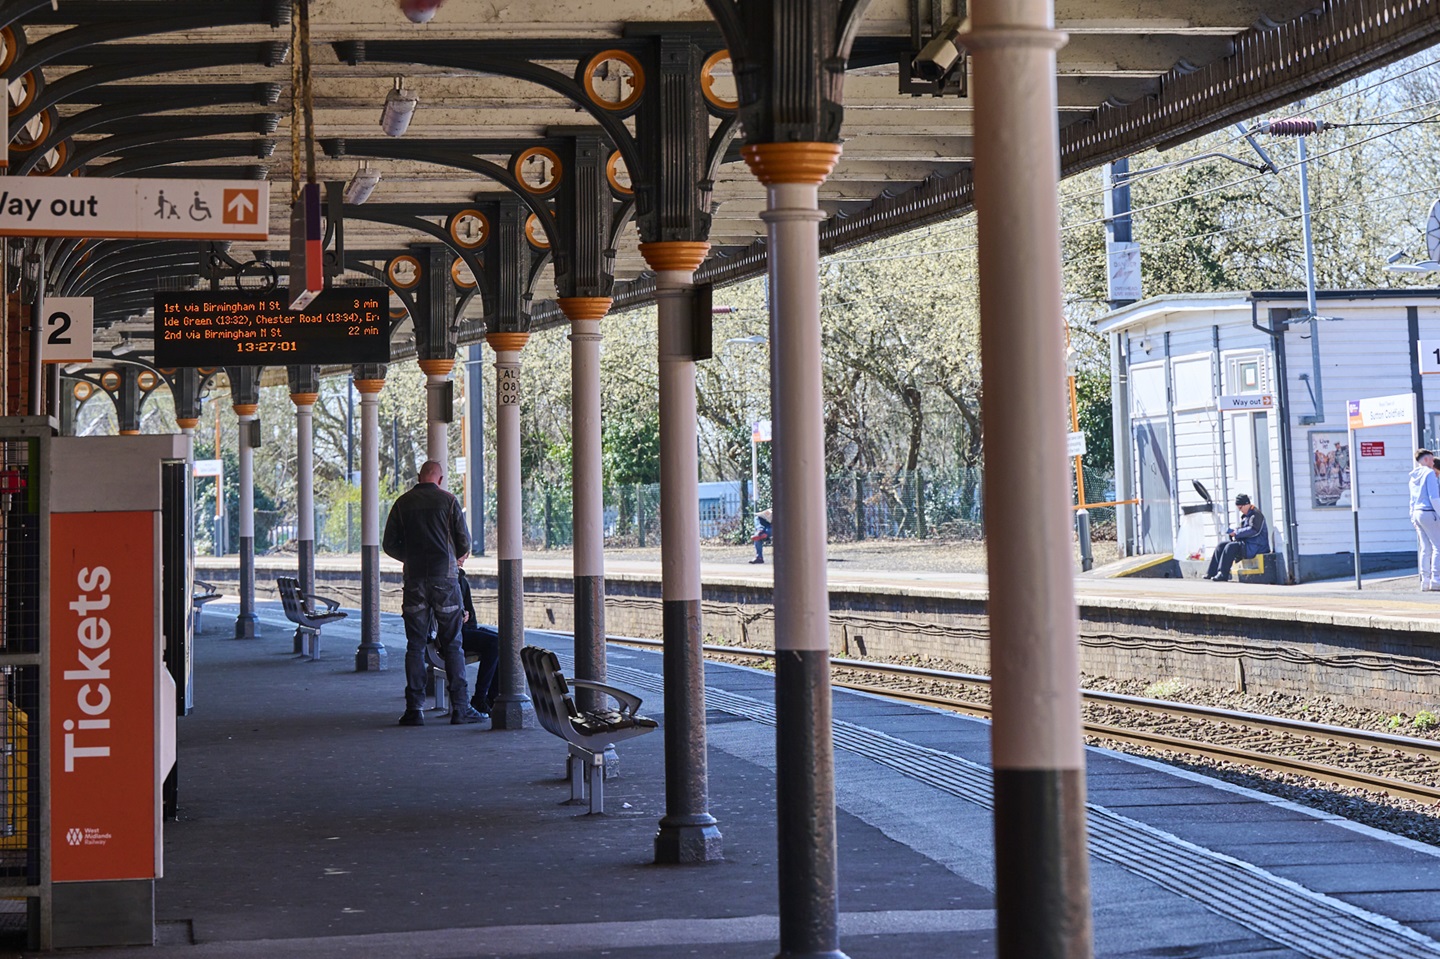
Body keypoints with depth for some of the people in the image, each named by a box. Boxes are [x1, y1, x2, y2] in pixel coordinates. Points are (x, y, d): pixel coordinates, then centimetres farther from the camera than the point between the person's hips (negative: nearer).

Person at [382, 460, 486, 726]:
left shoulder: (403, 503, 4)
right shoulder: (448, 500, -1)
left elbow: (389, 545, 6)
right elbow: (464, 543, 1)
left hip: (415, 581, 1)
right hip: (445, 577, -1)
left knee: (415, 645, 5)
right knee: (452, 644, 4)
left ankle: (414, 709, 0)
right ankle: (460, 707, 2)